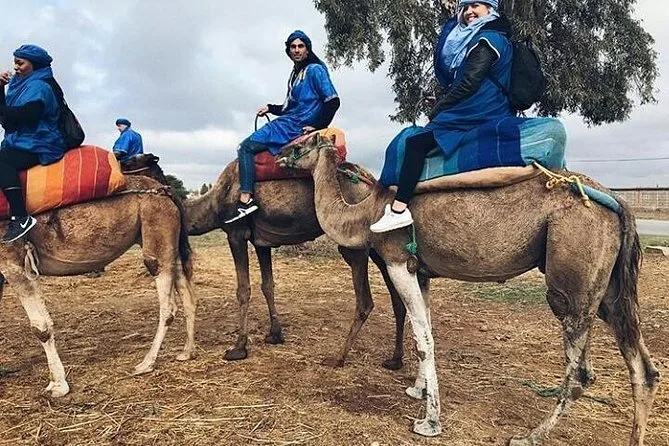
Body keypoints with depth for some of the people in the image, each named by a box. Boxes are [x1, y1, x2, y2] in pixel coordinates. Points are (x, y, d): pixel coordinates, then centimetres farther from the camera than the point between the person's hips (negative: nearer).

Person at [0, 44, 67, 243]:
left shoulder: (39, 86, -10)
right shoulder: (20, 83, 19)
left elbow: (28, 114, -25)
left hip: (38, 145, -10)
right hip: (21, 142, 10)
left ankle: (21, 217, -35)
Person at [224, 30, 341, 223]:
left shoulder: (315, 70, -6)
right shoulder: (296, 73, 20)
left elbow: (333, 101, -16)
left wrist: (316, 126, -16)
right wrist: (270, 108, 11)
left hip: (295, 127, -10)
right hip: (288, 123, 10)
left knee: (246, 147, -15)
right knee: (247, 146, 18)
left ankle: (245, 200, -22)